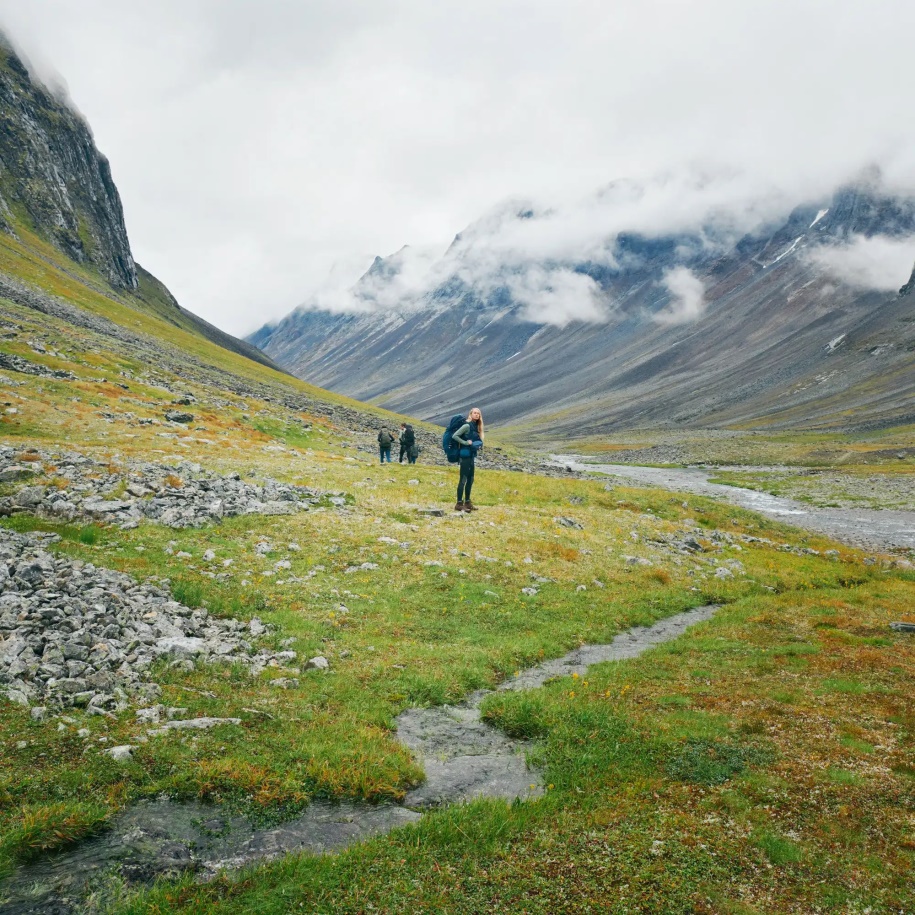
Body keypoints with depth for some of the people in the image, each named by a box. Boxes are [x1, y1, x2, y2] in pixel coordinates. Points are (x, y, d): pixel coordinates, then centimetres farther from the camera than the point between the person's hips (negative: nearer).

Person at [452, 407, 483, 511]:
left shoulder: (475, 426, 14)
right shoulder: (467, 425, -11)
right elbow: (454, 436, -17)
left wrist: (479, 445, 4)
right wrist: (465, 442, -17)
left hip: (471, 455, 9)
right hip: (465, 455, -9)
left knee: (470, 479, 12)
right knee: (463, 479, -8)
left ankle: (467, 502, 19)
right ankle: (459, 504, -7)